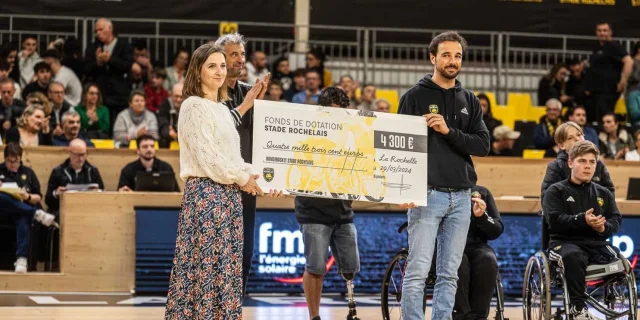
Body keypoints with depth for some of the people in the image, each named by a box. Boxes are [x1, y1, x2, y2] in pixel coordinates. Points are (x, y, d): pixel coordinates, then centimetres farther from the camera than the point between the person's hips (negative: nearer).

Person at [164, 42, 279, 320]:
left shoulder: (223, 109, 18)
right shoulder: (194, 106, -7)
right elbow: (206, 155, -14)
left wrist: (255, 176, 6)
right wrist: (241, 179, -7)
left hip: (228, 193, 8)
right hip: (206, 191, -8)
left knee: (226, 264, 5)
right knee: (206, 263, -9)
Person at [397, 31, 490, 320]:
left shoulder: (469, 101, 14)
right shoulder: (415, 97, 2)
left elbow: (483, 146, 4)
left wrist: (449, 132, -11)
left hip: (461, 197, 4)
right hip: (427, 195, -4)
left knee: (449, 274, 6)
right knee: (418, 271, -7)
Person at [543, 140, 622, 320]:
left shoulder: (604, 193, 20)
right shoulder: (556, 191, 6)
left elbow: (616, 220, 9)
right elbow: (555, 220, -9)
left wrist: (604, 227, -15)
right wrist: (582, 220, -24)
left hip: (597, 244, 4)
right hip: (565, 242, -4)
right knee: (573, 256, -40)